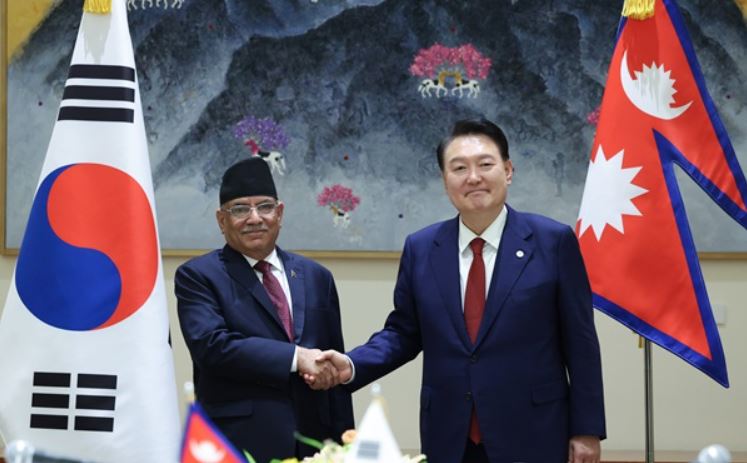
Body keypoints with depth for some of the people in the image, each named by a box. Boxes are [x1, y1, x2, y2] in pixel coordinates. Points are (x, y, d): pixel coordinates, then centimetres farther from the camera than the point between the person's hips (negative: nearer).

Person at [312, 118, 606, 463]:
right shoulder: (420, 248, 6)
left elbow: (580, 342, -2)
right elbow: (403, 332, 12)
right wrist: (351, 365, -6)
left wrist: (586, 429, -3)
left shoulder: (553, 241, -3)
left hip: (532, 435, -2)